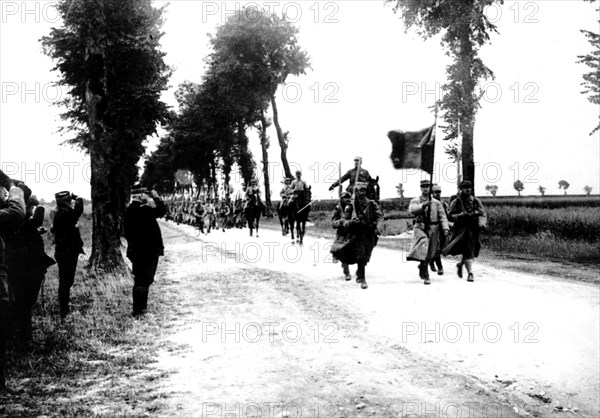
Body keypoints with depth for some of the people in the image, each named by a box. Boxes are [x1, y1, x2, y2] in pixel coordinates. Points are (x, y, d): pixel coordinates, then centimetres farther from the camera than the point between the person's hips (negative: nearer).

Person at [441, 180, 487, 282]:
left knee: (471, 250, 11)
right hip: (461, 230, -3)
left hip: (473, 229, 4)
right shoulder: (456, 202, 1)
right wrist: (461, 215, -21)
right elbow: (450, 216, -4)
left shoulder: (476, 201, 8)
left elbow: (483, 214, 0)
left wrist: (482, 223, -20)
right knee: (467, 251, -14)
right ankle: (470, 273, -12)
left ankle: (460, 264, 40)